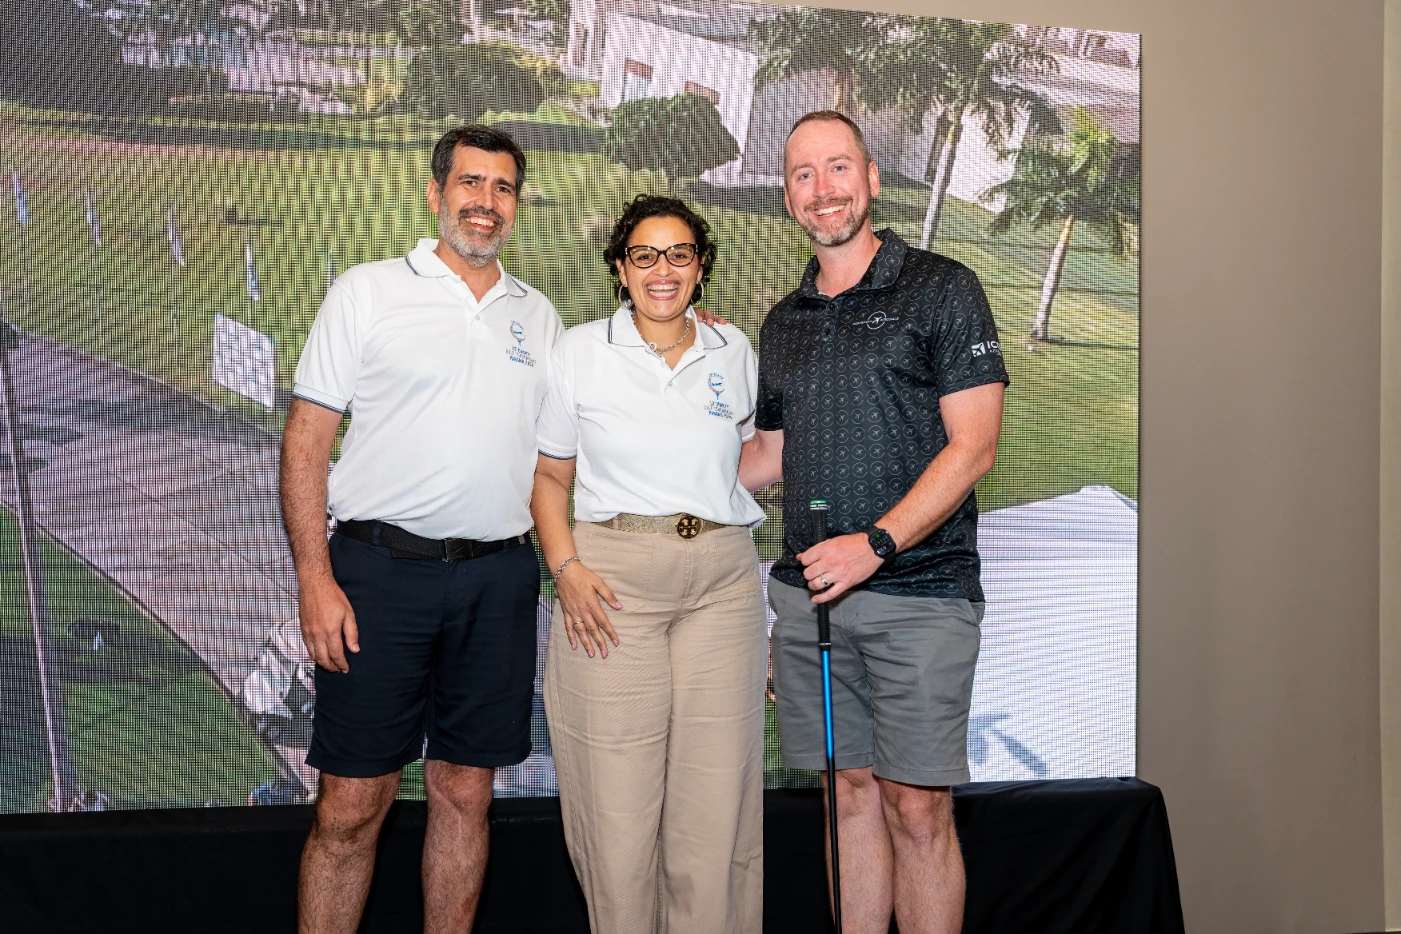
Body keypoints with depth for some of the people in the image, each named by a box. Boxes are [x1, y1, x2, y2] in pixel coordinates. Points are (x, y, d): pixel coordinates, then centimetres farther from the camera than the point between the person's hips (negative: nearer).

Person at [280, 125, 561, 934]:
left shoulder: (538, 315, 13)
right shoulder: (369, 292, 2)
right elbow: (306, 439, -3)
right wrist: (315, 579, -10)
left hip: (500, 578, 3)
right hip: (383, 568, -3)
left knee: (466, 793, 11)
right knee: (352, 805, 1)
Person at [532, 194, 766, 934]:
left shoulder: (735, 351, 11)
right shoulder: (579, 351, 5)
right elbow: (549, 475, 7)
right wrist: (566, 569, -6)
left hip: (723, 576, 2)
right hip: (614, 574, -1)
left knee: (718, 787, 2)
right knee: (617, 796, 0)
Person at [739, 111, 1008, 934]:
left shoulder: (940, 289, -1)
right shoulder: (784, 323, 16)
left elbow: (973, 446, -9)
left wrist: (875, 544, -18)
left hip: (917, 594, -5)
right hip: (809, 593, 5)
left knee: (917, 806, -2)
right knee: (851, 791, 11)